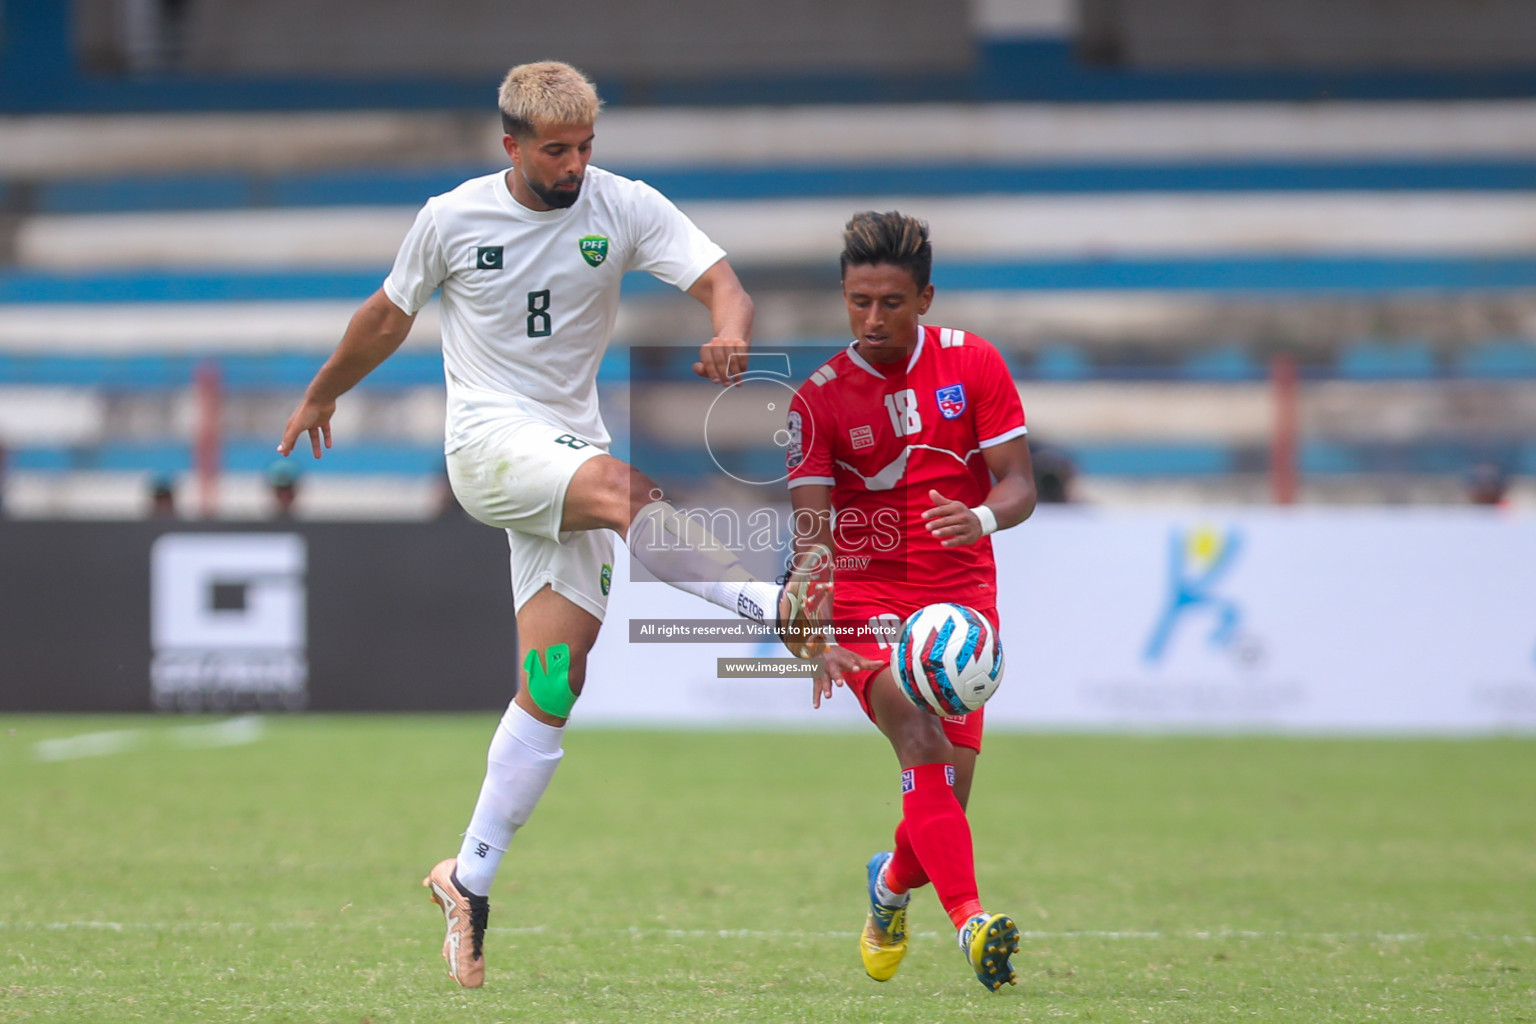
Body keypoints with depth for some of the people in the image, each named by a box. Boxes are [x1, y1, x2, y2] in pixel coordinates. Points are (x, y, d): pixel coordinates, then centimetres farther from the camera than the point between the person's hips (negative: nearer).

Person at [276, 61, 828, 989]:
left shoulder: (626, 208, -1)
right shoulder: (452, 218, 0)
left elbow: (724, 286, -13)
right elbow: (388, 316, 18)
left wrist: (732, 332, -36)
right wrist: (324, 393, 30)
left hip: (574, 445, 2)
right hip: (488, 437, -2)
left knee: (555, 684, -4)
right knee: (623, 487, -36)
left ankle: (470, 882, 5)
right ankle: (777, 605, -46)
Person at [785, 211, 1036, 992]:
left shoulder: (973, 365, -1)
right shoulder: (818, 399, -5)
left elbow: (1019, 487, -2)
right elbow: (810, 534, -10)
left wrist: (983, 518, -26)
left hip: (961, 597, 2)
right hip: (865, 597, -2)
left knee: (949, 784, -2)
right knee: (922, 744, -26)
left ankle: (892, 882, 32)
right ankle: (970, 923, -37)